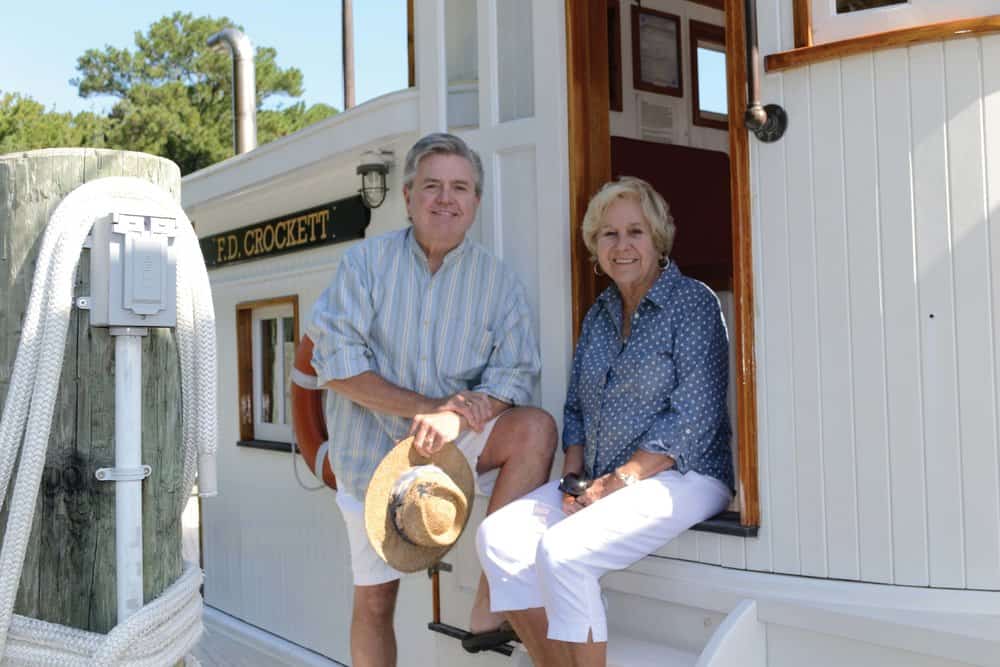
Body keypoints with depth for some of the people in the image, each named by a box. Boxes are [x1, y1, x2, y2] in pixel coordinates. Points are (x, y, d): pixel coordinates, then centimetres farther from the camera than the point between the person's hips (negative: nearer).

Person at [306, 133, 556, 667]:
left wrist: (454, 418, -30)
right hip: (374, 447, 0)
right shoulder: (366, 261, -4)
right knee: (374, 600, 7)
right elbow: (335, 361, -13)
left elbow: (514, 372, -10)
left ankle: (491, 598, -20)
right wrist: (426, 406, -21)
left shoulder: (496, 279, -2)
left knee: (535, 427, -28)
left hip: (456, 443, 0)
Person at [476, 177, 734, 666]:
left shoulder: (693, 303, -6)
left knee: (563, 552, -28)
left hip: (682, 477, -7)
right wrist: (573, 475, 0)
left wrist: (619, 480, -16)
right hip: (600, 481, 7)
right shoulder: (599, 313, 15)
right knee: (498, 535, -11)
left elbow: (693, 418, -14)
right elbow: (576, 407, 17)